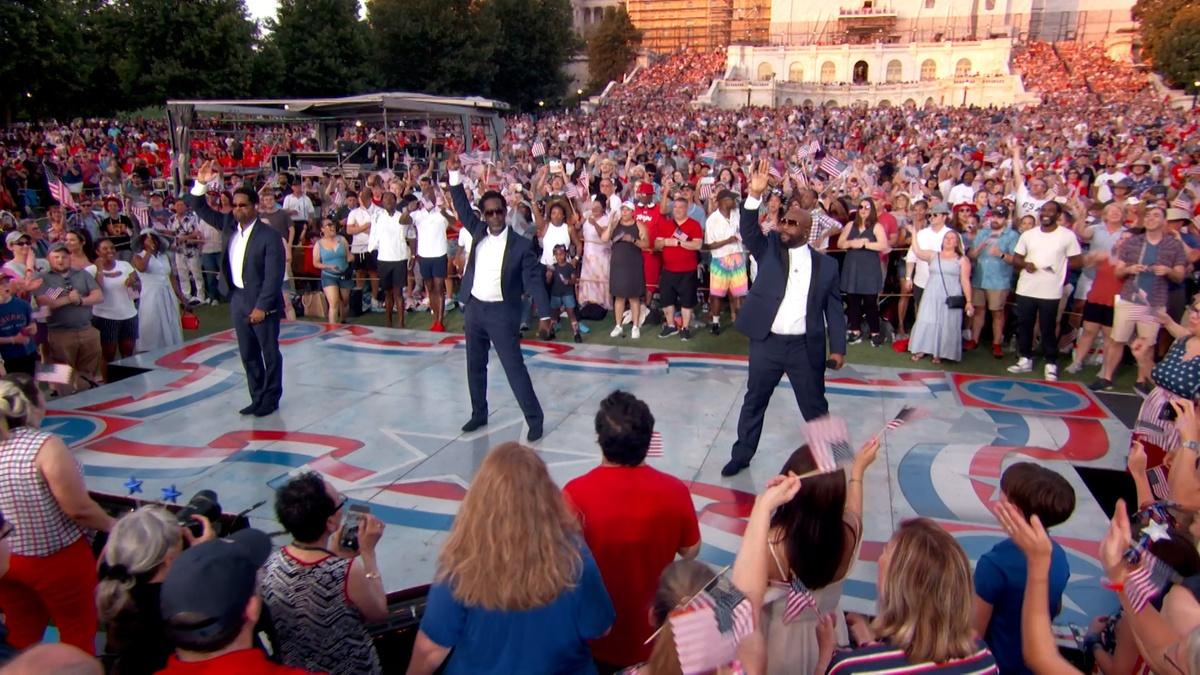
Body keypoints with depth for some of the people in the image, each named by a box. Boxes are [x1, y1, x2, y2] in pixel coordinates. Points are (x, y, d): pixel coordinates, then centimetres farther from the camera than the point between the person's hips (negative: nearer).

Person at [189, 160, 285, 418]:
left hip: (262, 302, -7)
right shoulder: (229, 224, 4)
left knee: (269, 353, 6)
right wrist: (201, 184, -6)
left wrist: (261, 307, -20)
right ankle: (257, 398, 25)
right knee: (248, 355, 14)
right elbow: (201, 210, 11)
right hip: (238, 299, 7)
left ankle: (271, 399, 18)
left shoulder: (269, 236, -15)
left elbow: (274, 276, -17)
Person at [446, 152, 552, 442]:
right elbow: (463, 208, 10)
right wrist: (455, 176, -2)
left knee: (514, 367, -5)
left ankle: (534, 418, 5)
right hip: (473, 309, 6)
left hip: (502, 313, -5)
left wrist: (545, 314, -19)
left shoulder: (521, 245, -10)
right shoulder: (478, 231, 4)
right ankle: (479, 413, 30)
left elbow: (534, 280, -12)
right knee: (475, 366, 15)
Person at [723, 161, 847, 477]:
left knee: (815, 407, 12)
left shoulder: (825, 264, 2)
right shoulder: (768, 248, 3)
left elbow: (834, 309, 3)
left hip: (806, 347, 0)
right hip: (766, 343, 1)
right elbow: (748, 230, -15)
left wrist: (838, 348, -3)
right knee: (753, 402, 12)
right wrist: (755, 195, -28)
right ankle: (742, 454, 26)